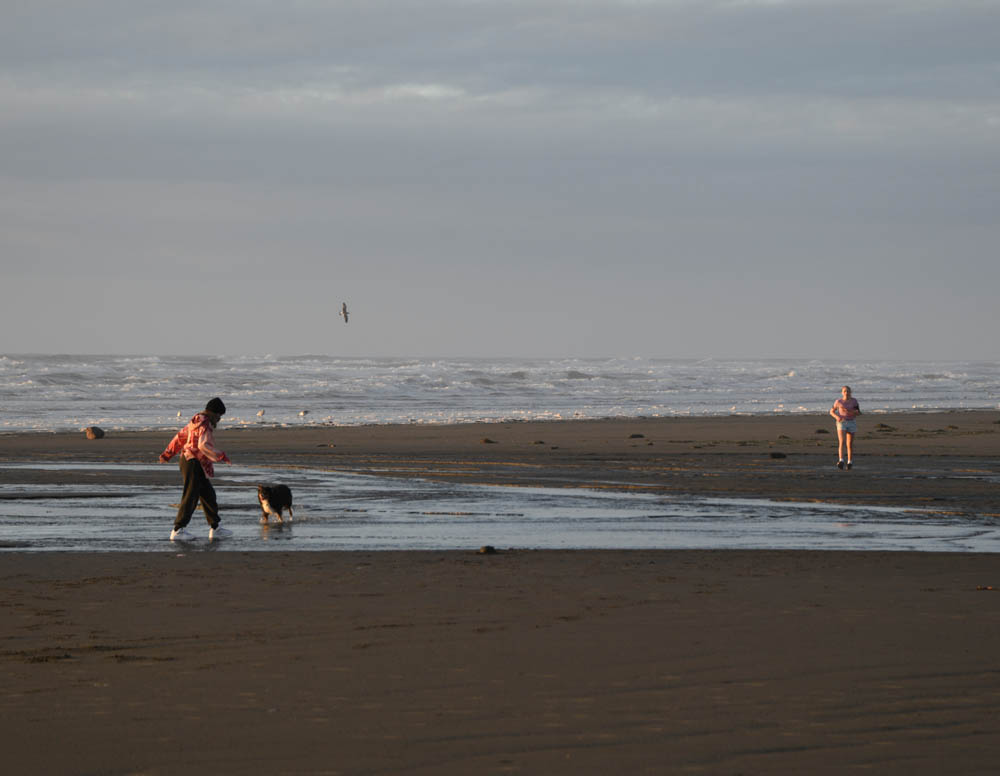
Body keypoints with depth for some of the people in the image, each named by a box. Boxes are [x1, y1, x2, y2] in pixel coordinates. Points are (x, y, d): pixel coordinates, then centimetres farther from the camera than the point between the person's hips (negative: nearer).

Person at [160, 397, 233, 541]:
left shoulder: (195, 421, 15)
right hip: (194, 464, -10)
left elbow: (180, 436, 20)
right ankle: (178, 530, -6)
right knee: (190, 497, -7)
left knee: (208, 495, 15)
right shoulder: (205, 425, -16)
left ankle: (215, 528, 20)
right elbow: (203, 445, -28)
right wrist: (221, 456, -25)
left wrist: (167, 454, 26)